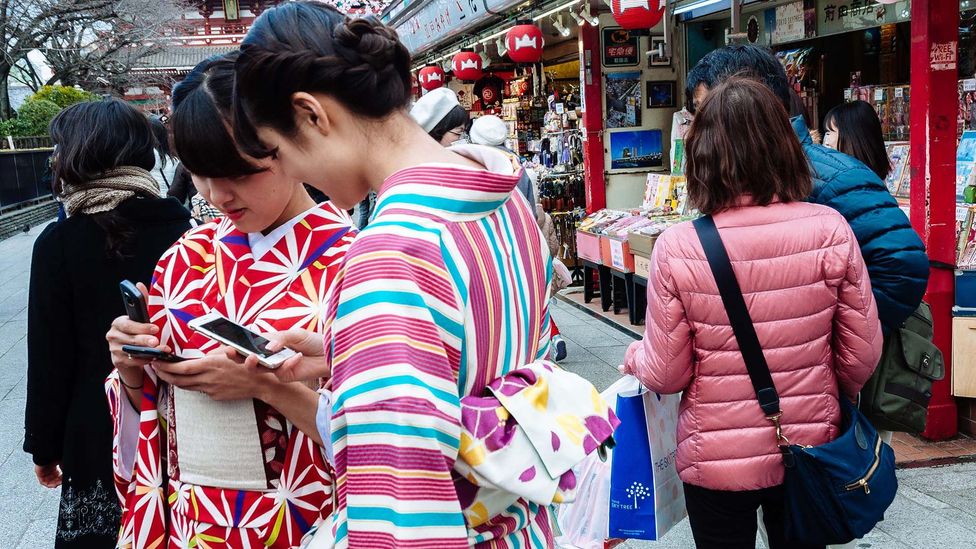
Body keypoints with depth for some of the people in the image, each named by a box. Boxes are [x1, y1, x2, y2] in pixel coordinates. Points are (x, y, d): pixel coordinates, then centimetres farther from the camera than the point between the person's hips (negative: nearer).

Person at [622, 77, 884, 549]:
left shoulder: (677, 248, -20)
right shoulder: (831, 231, -14)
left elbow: (665, 375, -12)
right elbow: (862, 355, -5)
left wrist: (634, 357, 11)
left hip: (717, 461, -2)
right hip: (811, 452, 2)